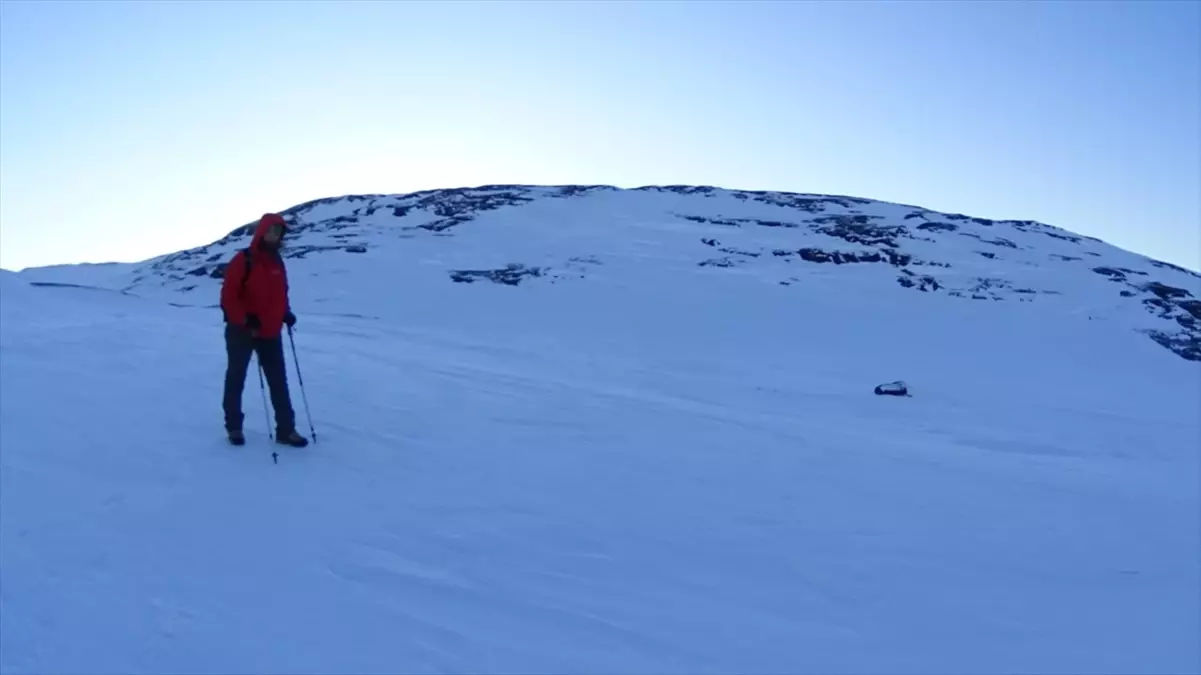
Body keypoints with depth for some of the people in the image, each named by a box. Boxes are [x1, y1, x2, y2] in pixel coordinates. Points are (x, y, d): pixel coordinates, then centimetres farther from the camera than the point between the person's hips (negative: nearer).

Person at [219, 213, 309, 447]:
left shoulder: (277, 262, 6)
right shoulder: (243, 260, -13)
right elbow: (228, 296, -15)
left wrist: (286, 314, 2)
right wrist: (245, 319, -25)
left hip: (271, 333, 5)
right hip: (241, 332, -5)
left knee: (279, 381, 3)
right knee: (236, 379, 10)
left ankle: (286, 429, 8)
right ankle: (234, 427, 23)